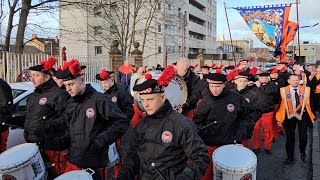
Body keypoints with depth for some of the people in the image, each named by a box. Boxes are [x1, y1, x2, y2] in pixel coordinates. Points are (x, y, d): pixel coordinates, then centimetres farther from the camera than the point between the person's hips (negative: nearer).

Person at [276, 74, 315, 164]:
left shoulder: (306, 89, -4)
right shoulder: (284, 90, -6)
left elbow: (308, 104, 0)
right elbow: (282, 104, -5)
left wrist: (311, 116, -4)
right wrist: (280, 118, -6)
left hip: (302, 115, 1)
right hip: (289, 116, 0)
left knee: (303, 137, 7)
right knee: (290, 137, 9)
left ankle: (303, 153, 37)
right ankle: (290, 156, 26)